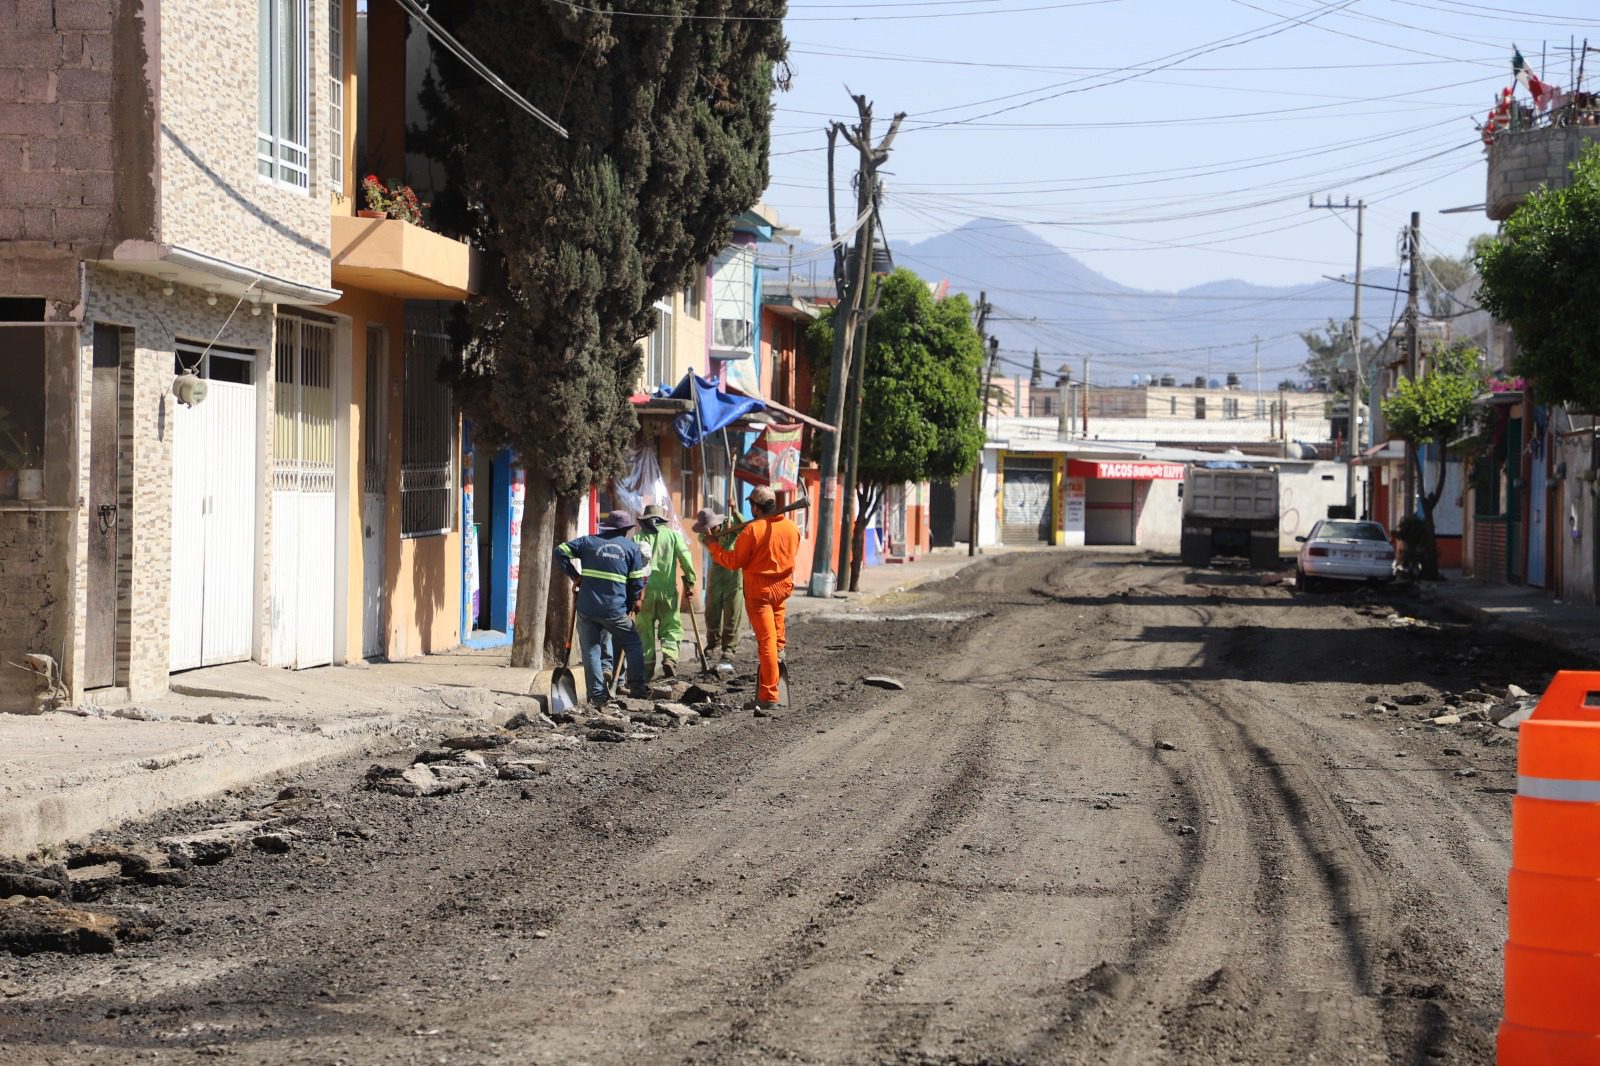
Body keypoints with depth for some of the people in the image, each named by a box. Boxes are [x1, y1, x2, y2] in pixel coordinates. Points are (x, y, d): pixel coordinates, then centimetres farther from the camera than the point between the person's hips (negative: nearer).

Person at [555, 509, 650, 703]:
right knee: (633, 644, 15)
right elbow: (637, 583, 5)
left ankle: (597, 694, 3)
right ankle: (636, 688, 11)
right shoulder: (632, 548, 7)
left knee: (591, 650, 8)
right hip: (615, 610, -1)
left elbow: (561, 551, 7)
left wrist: (574, 576, 12)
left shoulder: (589, 542, 9)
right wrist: (631, 606, 17)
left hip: (587, 608, 1)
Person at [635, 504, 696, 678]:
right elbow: (685, 558, -3)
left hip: (645, 588, 0)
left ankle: (647, 665, 6)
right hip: (668, 590, 0)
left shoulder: (640, 537, 3)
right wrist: (689, 582, 4)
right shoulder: (673, 535, 5)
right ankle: (670, 657, -13)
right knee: (671, 627, 8)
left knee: (644, 629, 8)